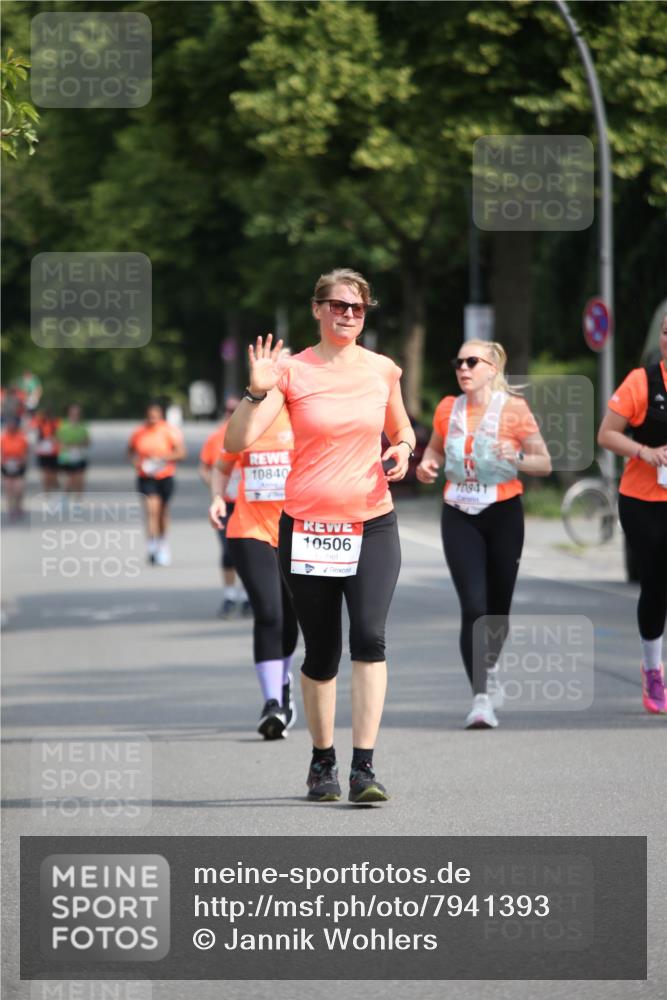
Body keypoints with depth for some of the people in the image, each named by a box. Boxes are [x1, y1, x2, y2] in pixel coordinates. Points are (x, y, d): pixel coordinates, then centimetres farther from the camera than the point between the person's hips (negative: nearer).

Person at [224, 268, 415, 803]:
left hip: (372, 524, 1)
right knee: (321, 653, 6)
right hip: (307, 526, -1)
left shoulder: (383, 371, 6)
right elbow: (237, 442, -11)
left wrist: (402, 448, 2)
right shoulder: (292, 371, -3)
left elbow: (400, 428, 24)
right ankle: (322, 761, 27)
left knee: (369, 635, -17)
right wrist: (258, 391, -26)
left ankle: (364, 768, -17)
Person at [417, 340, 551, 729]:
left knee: (498, 608, 8)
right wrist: (427, 465, 0)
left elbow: (545, 464, -2)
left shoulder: (514, 409, -6)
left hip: (503, 514, -1)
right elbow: (436, 450, 22)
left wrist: (517, 458, -22)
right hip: (460, 517, 1)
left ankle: (486, 673, 35)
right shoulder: (448, 409, 4)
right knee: (472, 606, -12)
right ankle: (480, 698, -15)